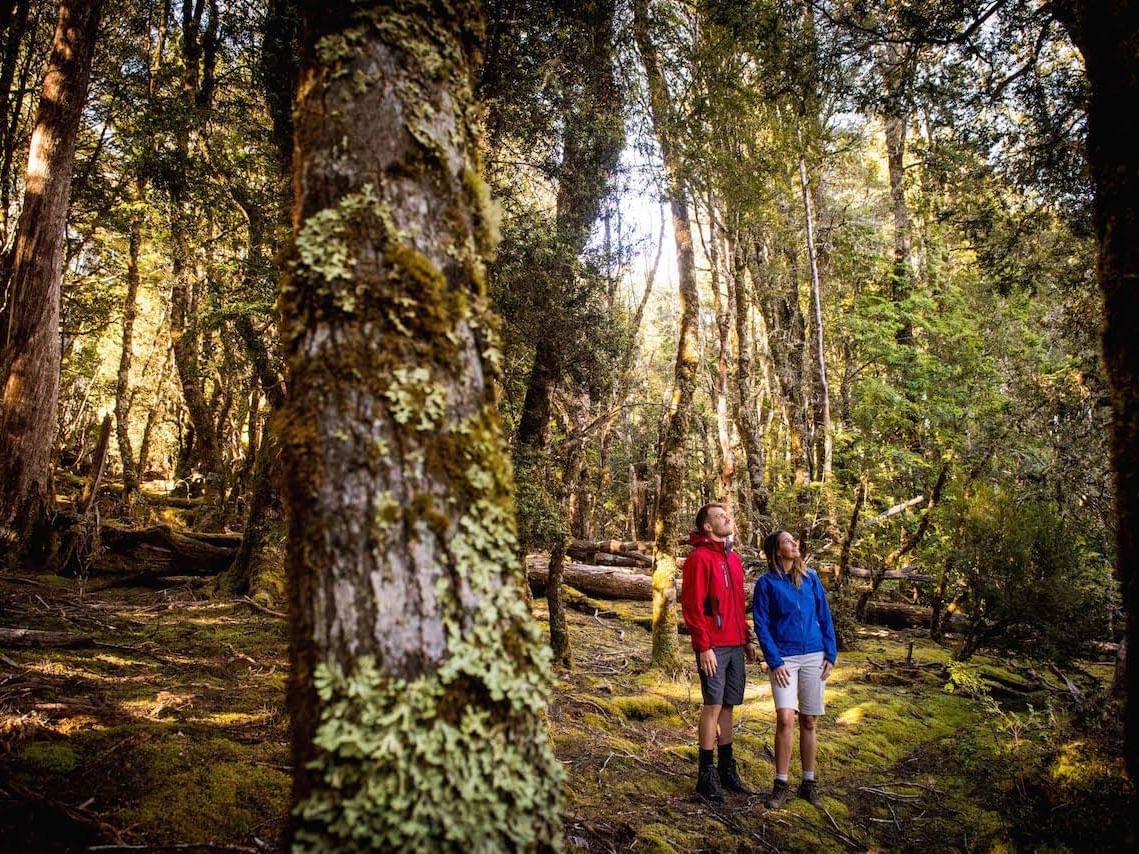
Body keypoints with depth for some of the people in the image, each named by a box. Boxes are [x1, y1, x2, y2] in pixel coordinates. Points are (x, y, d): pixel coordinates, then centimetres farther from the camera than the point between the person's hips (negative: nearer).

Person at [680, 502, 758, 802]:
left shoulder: (733, 558, 16)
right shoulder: (700, 558, -10)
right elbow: (692, 605, -14)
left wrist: (746, 639, 18)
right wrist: (704, 646, -17)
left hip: (735, 646, 7)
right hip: (713, 648, -7)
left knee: (728, 706, 12)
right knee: (713, 706, -3)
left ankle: (727, 770, 21)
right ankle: (706, 775, 6)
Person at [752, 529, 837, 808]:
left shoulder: (810, 578, 7)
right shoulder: (766, 583, -2)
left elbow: (824, 616, 10)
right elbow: (761, 626, -3)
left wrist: (831, 654, 3)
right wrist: (774, 662, -10)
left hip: (814, 657, 3)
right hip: (784, 658, -3)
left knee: (808, 722, 8)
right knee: (785, 719, -12)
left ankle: (809, 782, 20)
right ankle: (781, 784, 0)